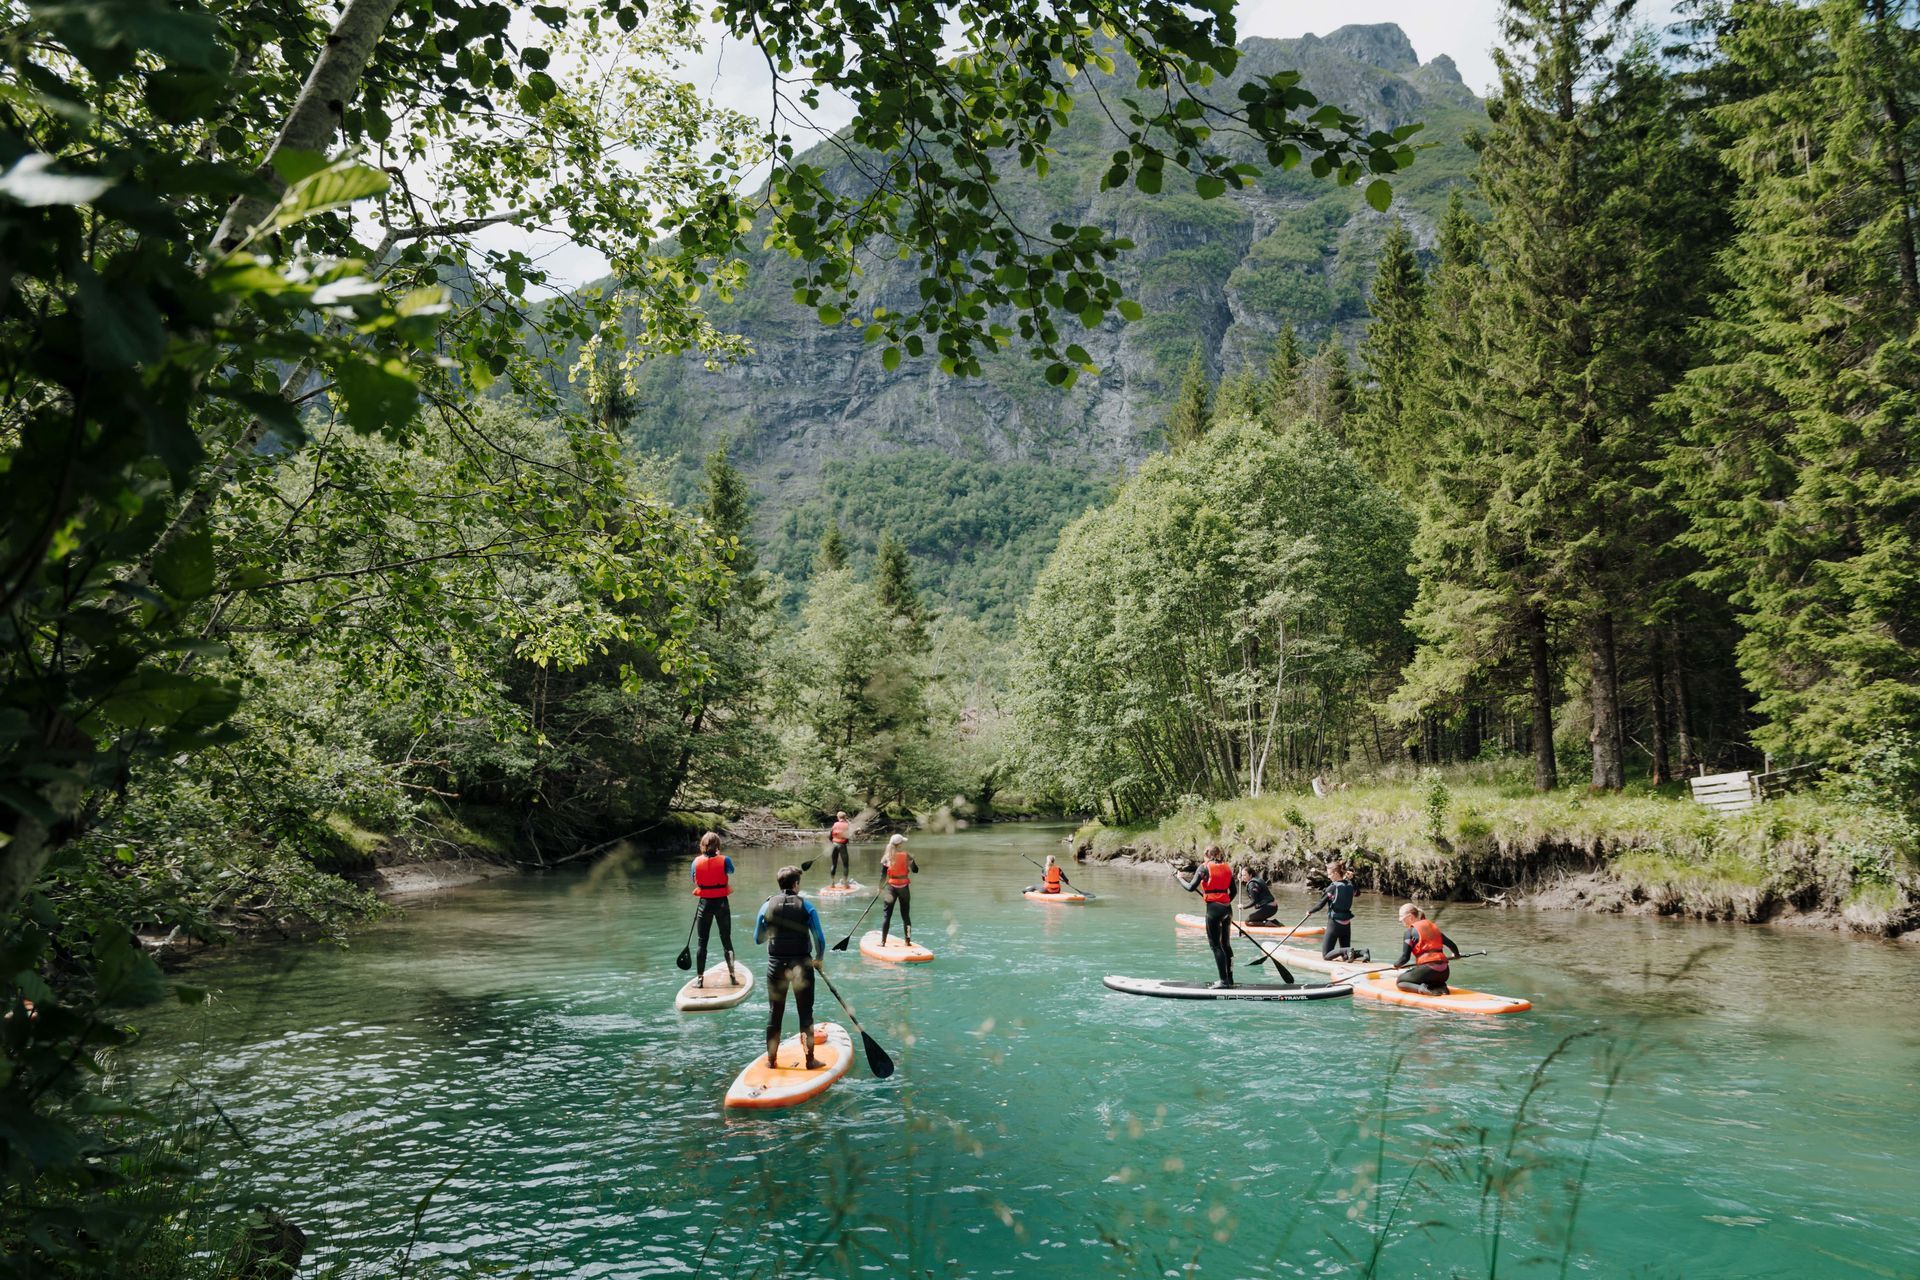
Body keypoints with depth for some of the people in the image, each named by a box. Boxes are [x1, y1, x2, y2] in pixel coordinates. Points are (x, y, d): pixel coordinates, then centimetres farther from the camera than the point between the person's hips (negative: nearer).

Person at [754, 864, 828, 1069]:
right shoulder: (806, 906, -6)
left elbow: (758, 939, 7)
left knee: (774, 1013, 13)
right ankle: (810, 1060, 11)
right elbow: (820, 938, -6)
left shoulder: (767, 906, -1)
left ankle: (771, 1059, 19)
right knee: (805, 1014, 7)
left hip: (776, 965, 2)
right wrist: (819, 959, 12)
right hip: (801, 964, -2)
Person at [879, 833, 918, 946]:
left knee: (886, 915, 5)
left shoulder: (886, 857, -6)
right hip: (904, 887, 0)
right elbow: (915, 870, 0)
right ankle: (908, 940, 12)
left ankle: (883, 941, 4)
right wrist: (912, 860, 16)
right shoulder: (906, 856, -9)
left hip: (891, 887, 0)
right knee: (906, 915, 10)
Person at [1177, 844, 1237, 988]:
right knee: (1226, 944, 15)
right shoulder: (1227, 868, 11)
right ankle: (1229, 978, 20)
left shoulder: (1204, 867, -6)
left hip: (1213, 908, -6)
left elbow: (1191, 888, -9)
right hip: (1227, 909, 6)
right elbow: (1234, 890, 13)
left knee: (1215, 945, -1)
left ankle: (1224, 980, -3)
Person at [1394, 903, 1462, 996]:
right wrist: (1457, 954, 46)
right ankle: (1440, 987, 5)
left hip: (1428, 969, -7)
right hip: (1444, 973, 7)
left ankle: (1421, 989, -14)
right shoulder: (1433, 926, 17)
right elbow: (1450, 943, 23)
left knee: (1399, 982, 13)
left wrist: (1396, 964, 15)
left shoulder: (1411, 931, -2)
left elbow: (1405, 957, -6)